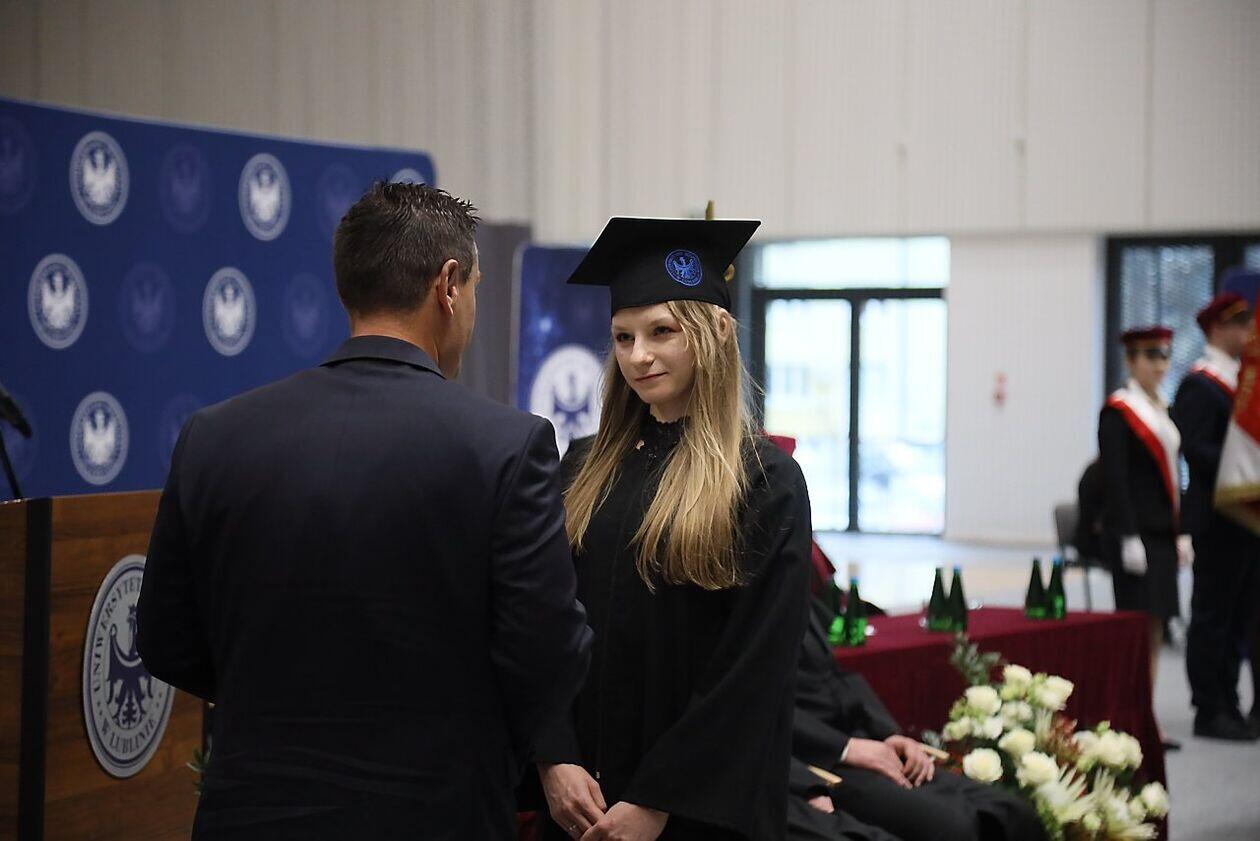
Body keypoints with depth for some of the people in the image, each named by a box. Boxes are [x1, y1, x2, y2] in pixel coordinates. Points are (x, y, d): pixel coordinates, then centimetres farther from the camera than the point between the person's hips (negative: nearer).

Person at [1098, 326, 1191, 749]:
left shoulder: (1163, 411, 17)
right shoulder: (1118, 411, -7)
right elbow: (1115, 479, -13)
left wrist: (1182, 534, 15)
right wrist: (1130, 538, -18)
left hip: (1162, 534, 8)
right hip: (1135, 534, -8)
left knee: (1154, 632, 8)